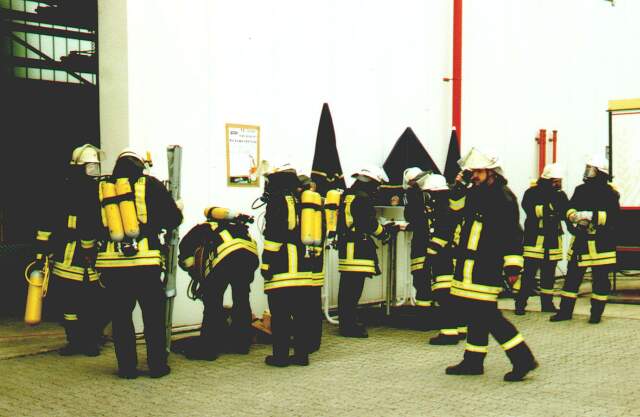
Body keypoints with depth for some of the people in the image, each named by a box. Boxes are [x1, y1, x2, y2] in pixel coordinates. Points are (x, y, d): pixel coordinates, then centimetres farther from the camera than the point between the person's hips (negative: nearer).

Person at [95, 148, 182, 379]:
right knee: (153, 315, 8)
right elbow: (173, 219, 3)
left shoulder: (102, 189, 7)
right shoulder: (150, 185, 0)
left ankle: (127, 366, 14)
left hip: (111, 262, 2)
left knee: (121, 316, 11)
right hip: (145, 262, -2)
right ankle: (157, 365, 12)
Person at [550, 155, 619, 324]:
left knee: (600, 278, 5)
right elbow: (569, 209, 7)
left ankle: (596, 313, 16)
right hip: (580, 240, 5)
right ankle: (565, 311, 15)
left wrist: (591, 215, -24)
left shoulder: (610, 193, -7)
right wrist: (574, 215, -16)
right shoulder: (580, 190, 10)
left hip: (602, 243, -5)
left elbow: (613, 215, -17)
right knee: (572, 275, 7)